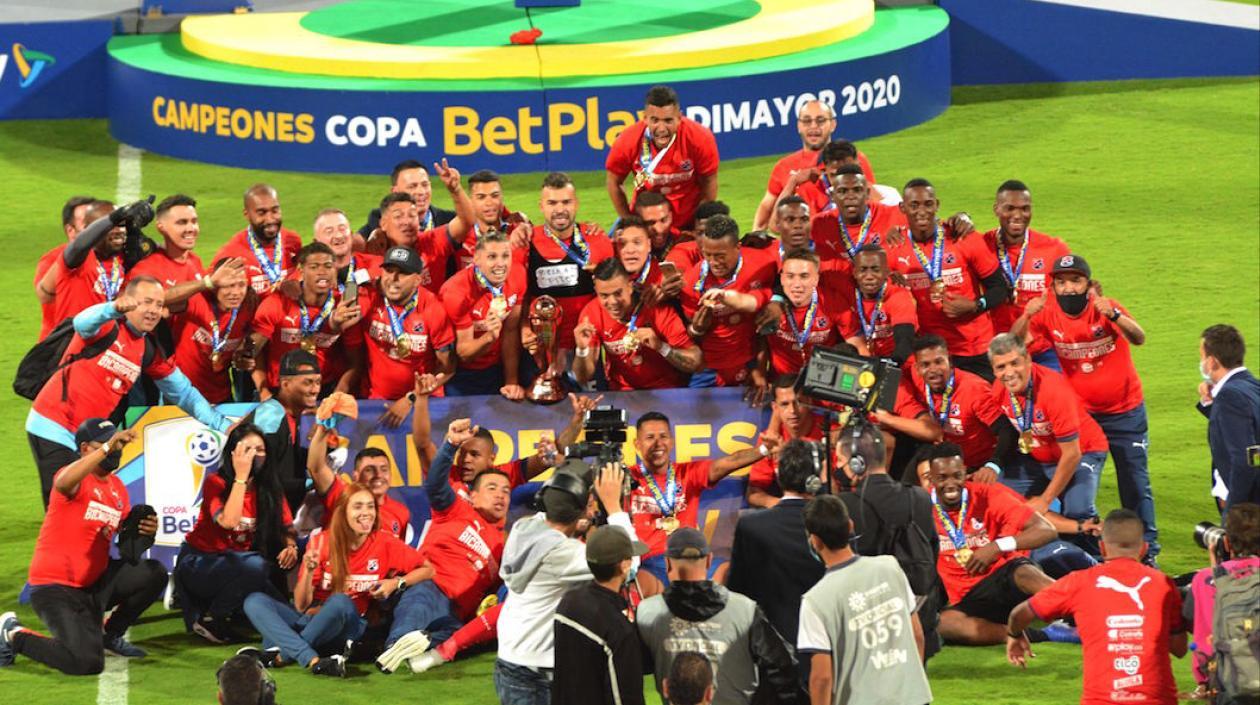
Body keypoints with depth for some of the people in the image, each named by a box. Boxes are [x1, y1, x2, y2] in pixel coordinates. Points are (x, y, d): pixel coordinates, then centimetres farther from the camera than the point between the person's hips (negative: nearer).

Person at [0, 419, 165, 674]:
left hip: (95, 583, 8)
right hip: (55, 587, -8)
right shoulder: (78, 480, -14)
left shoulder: (117, 487, 11)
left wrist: (144, 531, -8)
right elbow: (63, 483, -41)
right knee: (86, 662, -23)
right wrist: (107, 448, -49)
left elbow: (124, 542, 16)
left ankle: (111, 634, 15)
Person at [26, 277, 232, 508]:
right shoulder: (107, 326, -13)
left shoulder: (149, 351, 7)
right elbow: (83, 323, -38)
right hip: (53, 426, -7)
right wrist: (114, 307, -60)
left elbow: (184, 393, 15)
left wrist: (223, 425, 8)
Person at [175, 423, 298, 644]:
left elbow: (287, 527, 2)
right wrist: (241, 477, -27)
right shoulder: (216, 483, -14)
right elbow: (228, 521, -30)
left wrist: (291, 546, -21)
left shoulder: (269, 489, 2)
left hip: (235, 562, 6)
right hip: (198, 562, -6)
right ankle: (209, 618, -14)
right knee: (253, 566, -33)